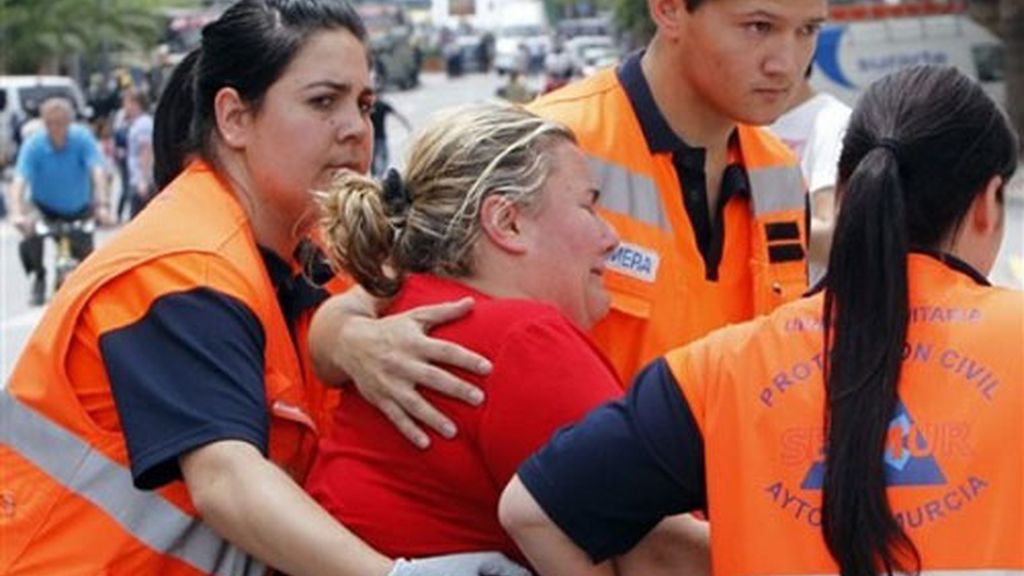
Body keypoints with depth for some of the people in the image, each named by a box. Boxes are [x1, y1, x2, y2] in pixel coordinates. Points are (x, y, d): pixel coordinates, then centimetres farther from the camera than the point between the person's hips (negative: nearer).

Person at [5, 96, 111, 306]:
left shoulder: (82, 138, -20)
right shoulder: (34, 145, -21)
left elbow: (98, 171, -31)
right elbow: (19, 181, -31)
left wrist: (102, 205, -47)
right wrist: (16, 214, -49)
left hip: (79, 210, 1)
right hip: (44, 208, -1)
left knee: (85, 255, -7)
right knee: (30, 231, -29)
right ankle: (38, 278, -2)